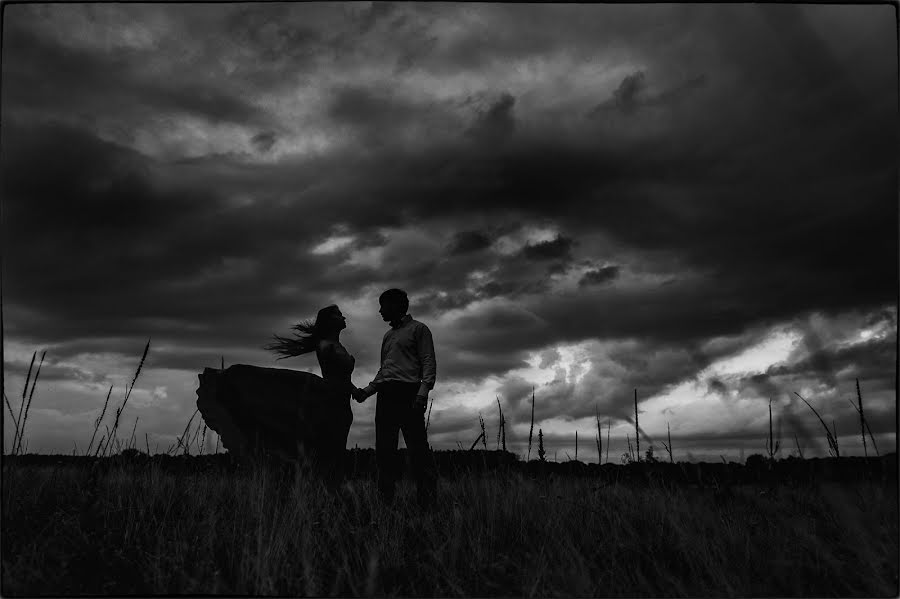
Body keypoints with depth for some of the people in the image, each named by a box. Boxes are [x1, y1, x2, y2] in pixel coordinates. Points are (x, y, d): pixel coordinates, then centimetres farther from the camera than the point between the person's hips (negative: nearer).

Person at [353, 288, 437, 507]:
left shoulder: (418, 329, 7)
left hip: (408, 392, -7)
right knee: (384, 450, 0)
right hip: (385, 394, 7)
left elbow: (429, 362, -3)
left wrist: (423, 391, -17)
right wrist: (365, 391, 17)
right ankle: (386, 499, 2)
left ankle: (427, 501, -12)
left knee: (418, 448, -11)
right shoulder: (387, 335, 29)